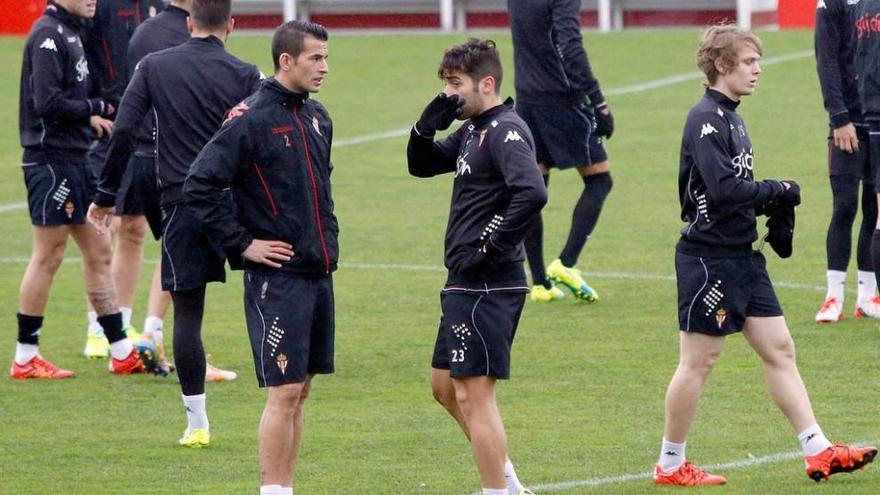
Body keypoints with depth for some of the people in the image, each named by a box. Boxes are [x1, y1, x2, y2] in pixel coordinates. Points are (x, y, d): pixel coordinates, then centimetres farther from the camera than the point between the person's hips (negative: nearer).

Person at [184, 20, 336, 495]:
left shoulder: (316, 117, 12)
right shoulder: (250, 119, -13)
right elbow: (200, 185, -16)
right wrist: (241, 243, -13)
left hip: (318, 273, 8)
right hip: (276, 276, -8)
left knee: (299, 390, 10)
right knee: (284, 391, -8)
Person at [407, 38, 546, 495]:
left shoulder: (506, 132, -16)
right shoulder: (472, 131, 14)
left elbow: (531, 193, -31)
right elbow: (422, 166, 24)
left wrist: (488, 247, -23)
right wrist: (427, 125, 4)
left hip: (488, 285, -11)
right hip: (466, 284, 11)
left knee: (474, 394, -7)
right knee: (445, 386, 19)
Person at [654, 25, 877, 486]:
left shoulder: (729, 118, 14)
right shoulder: (706, 119, -16)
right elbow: (722, 189, -26)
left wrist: (771, 201, 4)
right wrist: (778, 192, -14)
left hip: (742, 257, 9)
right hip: (709, 256, -9)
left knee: (779, 349, 7)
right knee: (698, 361, -1)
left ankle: (818, 451, 7)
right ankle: (670, 465, 9)